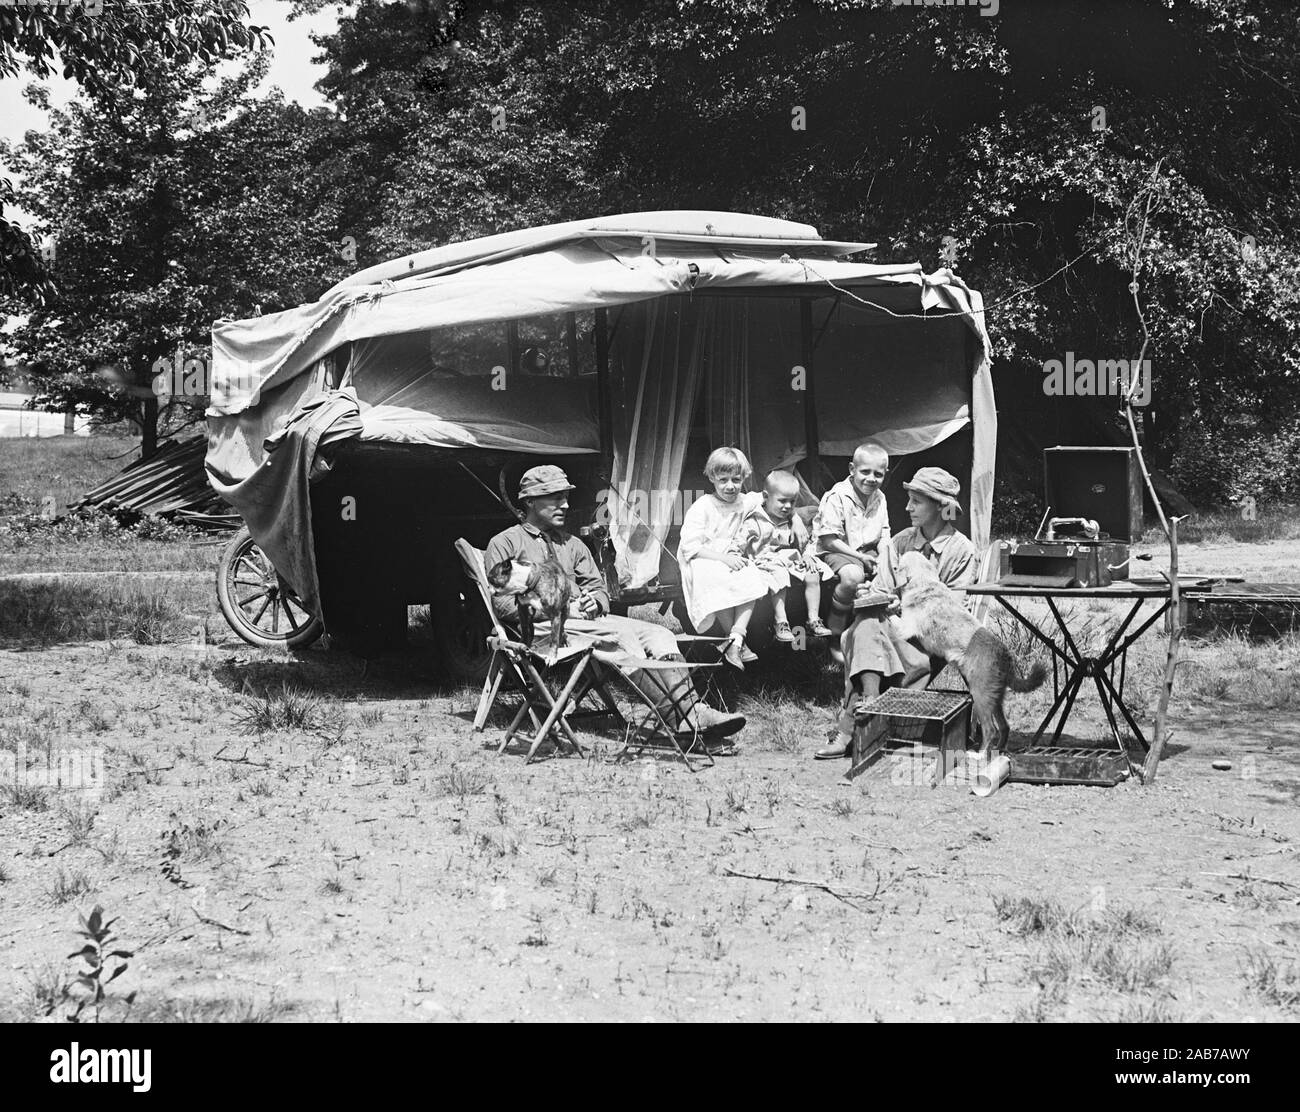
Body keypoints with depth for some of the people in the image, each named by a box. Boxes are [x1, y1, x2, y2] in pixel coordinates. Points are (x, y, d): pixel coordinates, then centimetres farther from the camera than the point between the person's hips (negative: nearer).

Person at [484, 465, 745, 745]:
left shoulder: (572, 544, 26)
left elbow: (599, 587, 23)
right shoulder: (504, 543, 6)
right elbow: (502, 603, -5)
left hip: (587, 618, 7)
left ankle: (693, 711, -36)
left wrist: (594, 603, -4)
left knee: (658, 634, -18)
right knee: (620, 632, -32)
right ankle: (677, 718, -40)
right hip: (541, 625, -7)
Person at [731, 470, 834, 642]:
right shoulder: (755, 522, -5)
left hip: (792, 560, 6)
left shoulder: (794, 521, 12)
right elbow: (739, 544, -8)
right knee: (779, 579, -34)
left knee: (813, 576, -13)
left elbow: (805, 542, 21)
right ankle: (781, 623, -29)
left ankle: (814, 620, -5)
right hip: (767, 562, -6)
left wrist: (807, 555, 4)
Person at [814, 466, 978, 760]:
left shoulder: (961, 550, 0)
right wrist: (871, 593, -10)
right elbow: (883, 587, 13)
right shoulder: (902, 541, 16)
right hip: (897, 625, 4)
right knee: (868, 621, -30)